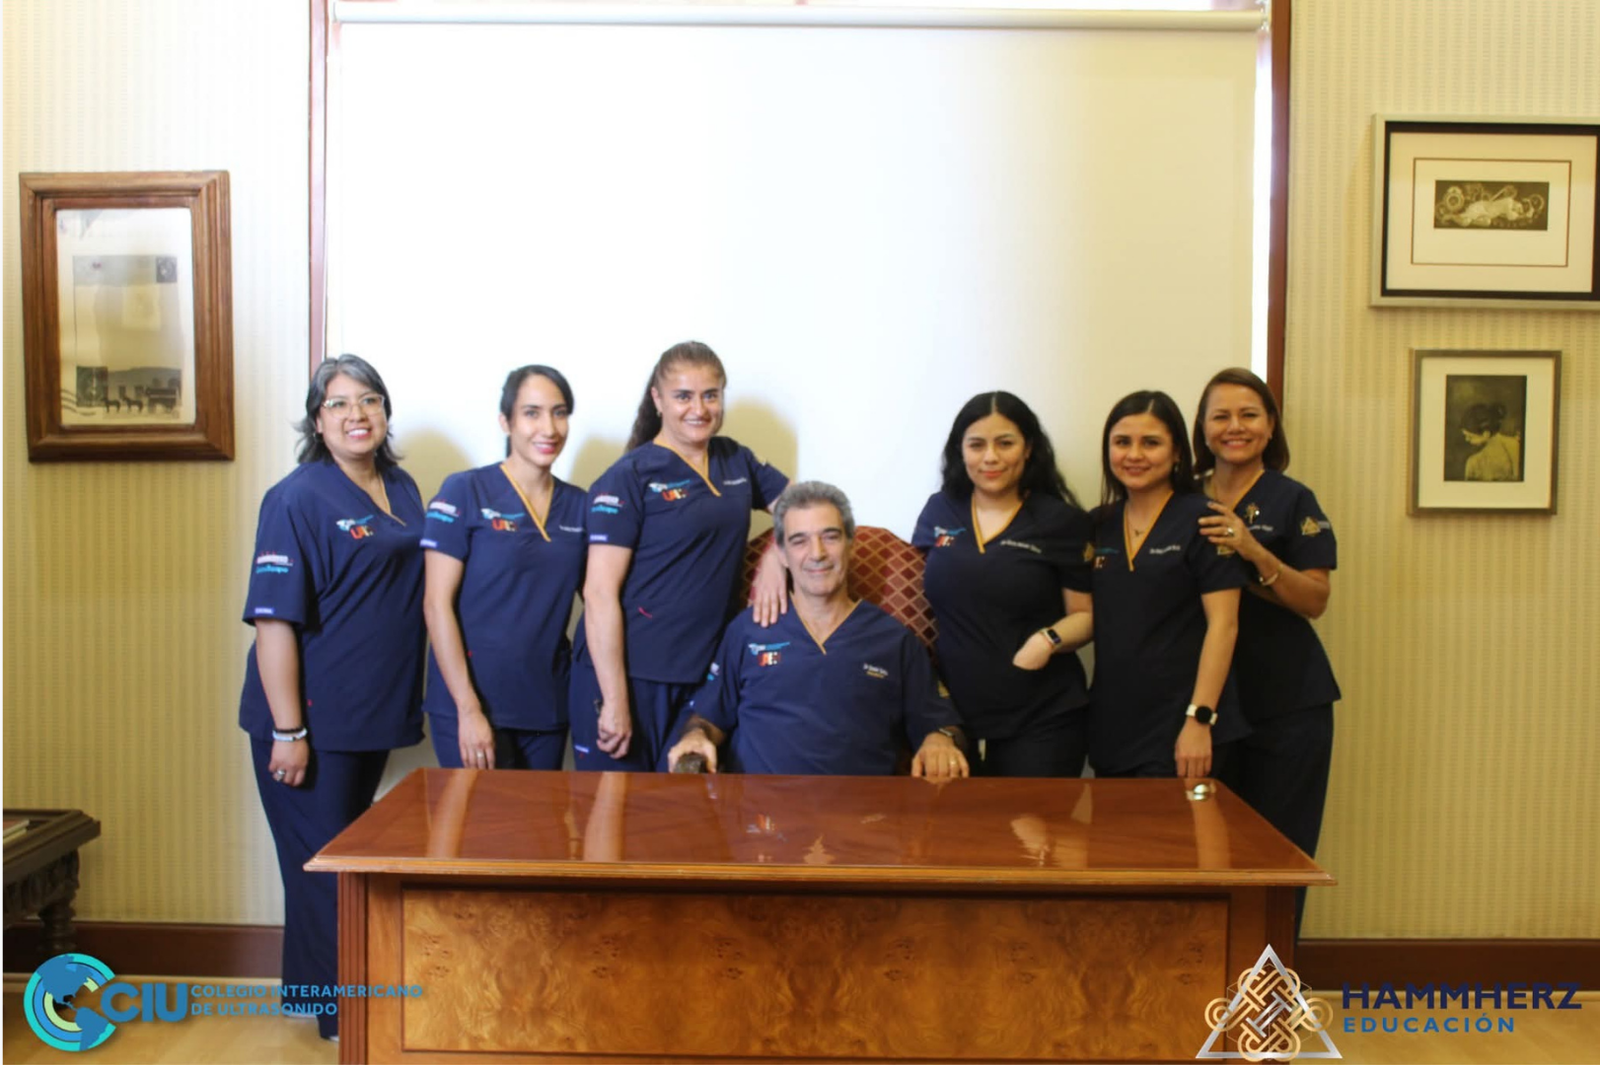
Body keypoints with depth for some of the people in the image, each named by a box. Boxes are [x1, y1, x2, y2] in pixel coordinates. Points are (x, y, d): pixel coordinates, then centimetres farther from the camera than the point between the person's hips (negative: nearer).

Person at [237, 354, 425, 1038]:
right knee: (321, 865, 4)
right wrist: (287, 731, -21)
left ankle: (311, 992, 36)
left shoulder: (403, 491, 7)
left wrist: (401, 706, 12)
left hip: (376, 713, 7)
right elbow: (274, 621, -18)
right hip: (313, 720, -7)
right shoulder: (297, 499, -14)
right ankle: (336, 1014, 19)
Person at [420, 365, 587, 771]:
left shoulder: (579, 506, 5)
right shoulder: (464, 492, -7)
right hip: (471, 703, -4)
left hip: (548, 707, 4)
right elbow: (437, 603, -10)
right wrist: (469, 709, -14)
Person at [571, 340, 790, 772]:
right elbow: (600, 593, -13)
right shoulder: (629, 477, -8)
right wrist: (615, 699, -17)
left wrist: (774, 558, -6)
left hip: (706, 670, 5)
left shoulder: (736, 461, 9)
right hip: (630, 674, -5)